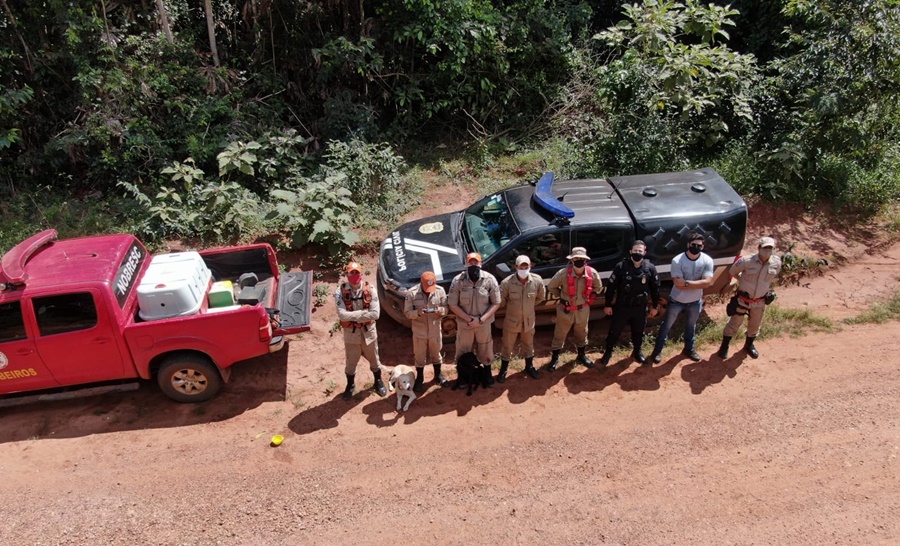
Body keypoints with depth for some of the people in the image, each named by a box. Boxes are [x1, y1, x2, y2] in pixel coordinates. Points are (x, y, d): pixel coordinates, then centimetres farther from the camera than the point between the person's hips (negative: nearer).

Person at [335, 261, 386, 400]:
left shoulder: (370, 290, -13)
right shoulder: (340, 292, -15)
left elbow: (375, 314, -21)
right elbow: (342, 315, -25)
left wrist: (353, 316, -22)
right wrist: (364, 313, -25)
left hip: (369, 331, 1)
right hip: (350, 333, 0)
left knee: (374, 359, 19)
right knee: (351, 361, 17)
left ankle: (378, 381, 44)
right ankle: (350, 385, 42)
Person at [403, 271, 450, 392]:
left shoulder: (440, 291, -11)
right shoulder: (411, 293, -18)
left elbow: (446, 308, -3)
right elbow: (407, 312, -13)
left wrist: (441, 310, -27)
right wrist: (417, 312, -33)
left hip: (435, 330, 2)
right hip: (419, 331, -2)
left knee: (436, 353, 21)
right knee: (419, 356, 13)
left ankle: (438, 375, 43)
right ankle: (419, 379, 33)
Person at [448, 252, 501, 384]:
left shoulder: (489, 279, -16)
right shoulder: (457, 281, -18)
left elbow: (496, 303, -9)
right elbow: (453, 305, -11)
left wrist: (481, 320, -18)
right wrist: (469, 319, -18)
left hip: (484, 324, 0)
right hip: (464, 324, 0)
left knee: (485, 350, 19)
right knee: (463, 352, 17)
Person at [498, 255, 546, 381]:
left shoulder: (537, 281, -18)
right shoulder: (507, 282, -26)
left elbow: (541, 297, 2)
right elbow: (501, 301, -10)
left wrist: (528, 303, 4)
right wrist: (513, 305, 0)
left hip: (529, 321, 2)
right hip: (511, 321, -2)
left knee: (529, 345, 24)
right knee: (507, 347, 15)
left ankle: (529, 367, 47)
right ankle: (503, 370, 36)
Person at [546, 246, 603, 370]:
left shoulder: (592, 273, -15)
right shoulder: (563, 273, -23)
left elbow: (598, 287, 8)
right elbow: (551, 287, -7)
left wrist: (589, 298, 2)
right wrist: (561, 296, -4)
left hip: (583, 310, 3)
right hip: (566, 310, -3)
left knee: (582, 334, 21)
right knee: (560, 334, 9)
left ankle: (581, 356, 42)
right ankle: (554, 358, 25)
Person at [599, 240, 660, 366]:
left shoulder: (650, 268, -7)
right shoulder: (621, 266, -14)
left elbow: (655, 288, 4)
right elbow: (611, 286, -9)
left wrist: (654, 306, 7)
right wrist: (608, 305, -6)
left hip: (640, 308, 2)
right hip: (622, 307, -2)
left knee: (638, 332, 18)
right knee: (614, 331, 9)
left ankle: (637, 352, 41)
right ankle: (608, 352, 29)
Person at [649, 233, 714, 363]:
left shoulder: (707, 260, -15)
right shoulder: (677, 260, -24)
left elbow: (707, 282, -23)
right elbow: (678, 283, -27)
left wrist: (687, 282, -29)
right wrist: (696, 284, -24)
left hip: (695, 301, 3)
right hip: (676, 301, -3)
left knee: (691, 326, 24)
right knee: (666, 326, 11)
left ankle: (689, 349, 45)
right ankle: (658, 350, 25)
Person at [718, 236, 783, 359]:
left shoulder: (776, 263, -13)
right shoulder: (746, 261, -24)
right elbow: (732, 272, -6)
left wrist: (765, 285, 8)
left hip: (760, 301, 4)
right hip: (743, 299, -4)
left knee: (755, 325, 21)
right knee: (734, 323, 10)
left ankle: (749, 345, 45)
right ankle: (724, 346, 26)